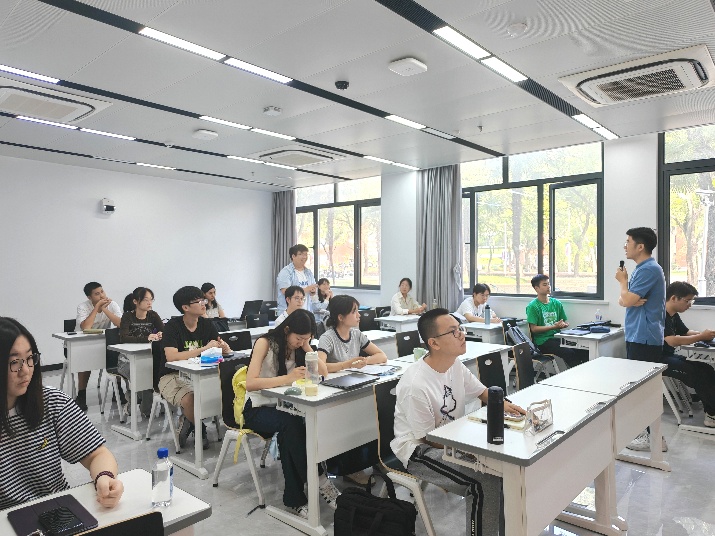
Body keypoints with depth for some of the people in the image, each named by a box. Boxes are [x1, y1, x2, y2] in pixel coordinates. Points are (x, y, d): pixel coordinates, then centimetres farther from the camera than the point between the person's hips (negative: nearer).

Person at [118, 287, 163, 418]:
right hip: (128, 359, -3)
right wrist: (146, 338, -37)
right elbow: (123, 338, -24)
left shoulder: (152, 315, 3)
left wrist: (161, 335, -32)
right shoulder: (128, 316, -8)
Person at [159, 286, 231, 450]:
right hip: (172, 376, -5)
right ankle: (199, 429, 0)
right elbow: (171, 357, -28)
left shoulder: (206, 324, 3)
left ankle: (189, 421, 4)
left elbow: (225, 350, 1)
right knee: (191, 398, -34)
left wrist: (224, 347, -25)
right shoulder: (173, 326, -13)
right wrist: (204, 348, -29)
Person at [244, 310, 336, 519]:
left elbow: (323, 372, -7)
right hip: (258, 409, -5)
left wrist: (306, 346, -14)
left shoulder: (298, 345, 2)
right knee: (291, 423, -34)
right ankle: (320, 482, -24)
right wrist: (287, 378, -37)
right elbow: (250, 384, -27)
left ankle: (295, 499, -21)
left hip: (282, 406, 5)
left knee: (290, 432, -30)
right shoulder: (265, 343, -15)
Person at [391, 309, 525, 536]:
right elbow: (428, 439, -20)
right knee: (485, 481, -23)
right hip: (419, 450, -8)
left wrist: (501, 402, -9)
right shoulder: (416, 385, -29)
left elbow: (481, 391, 12)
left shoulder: (456, 365, -5)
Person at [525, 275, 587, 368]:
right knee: (569, 353, -28)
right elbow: (534, 329, -10)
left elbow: (565, 323, 17)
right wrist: (554, 326, -16)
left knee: (584, 351, -18)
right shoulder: (532, 306, -5)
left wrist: (564, 325, -8)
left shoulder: (556, 303, 13)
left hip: (557, 337, 6)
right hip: (543, 341, -5)